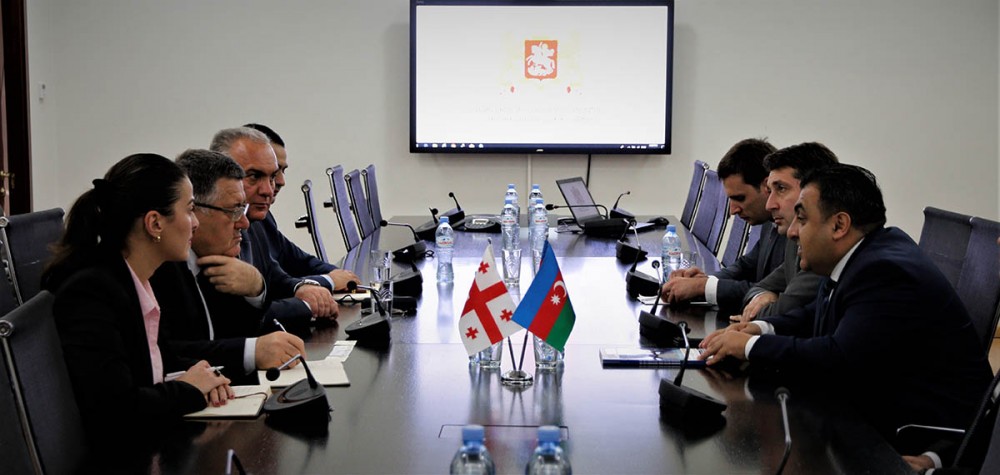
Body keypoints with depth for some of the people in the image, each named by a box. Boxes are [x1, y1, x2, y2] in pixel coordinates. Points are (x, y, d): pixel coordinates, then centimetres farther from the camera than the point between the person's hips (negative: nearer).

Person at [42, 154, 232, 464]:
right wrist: (189, 389, -12)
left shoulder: (137, 281, 6)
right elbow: (116, 409, -29)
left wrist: (202, 378, 1)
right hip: (107, 460, -8)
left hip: (150, 446, 8)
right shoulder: (90, 291, -20)